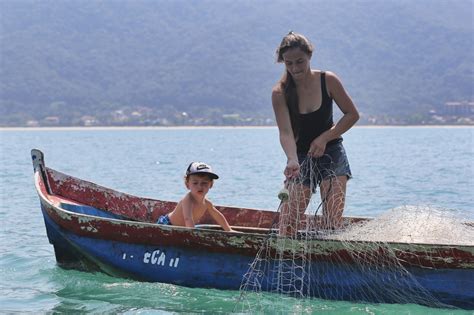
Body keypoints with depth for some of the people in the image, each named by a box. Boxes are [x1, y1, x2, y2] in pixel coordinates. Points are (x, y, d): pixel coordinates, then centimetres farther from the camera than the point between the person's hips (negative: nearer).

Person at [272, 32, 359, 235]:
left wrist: (324, 138, -13)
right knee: (287, 224, -7)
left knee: (332, 222, -12)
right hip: (301, 157, 0)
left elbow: (352, 114, -1)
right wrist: (292, 161, -38)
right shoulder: (280, 93, -11)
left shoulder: (328, 81, -8)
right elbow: (285, 132, -19)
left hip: (331, 152, 0)